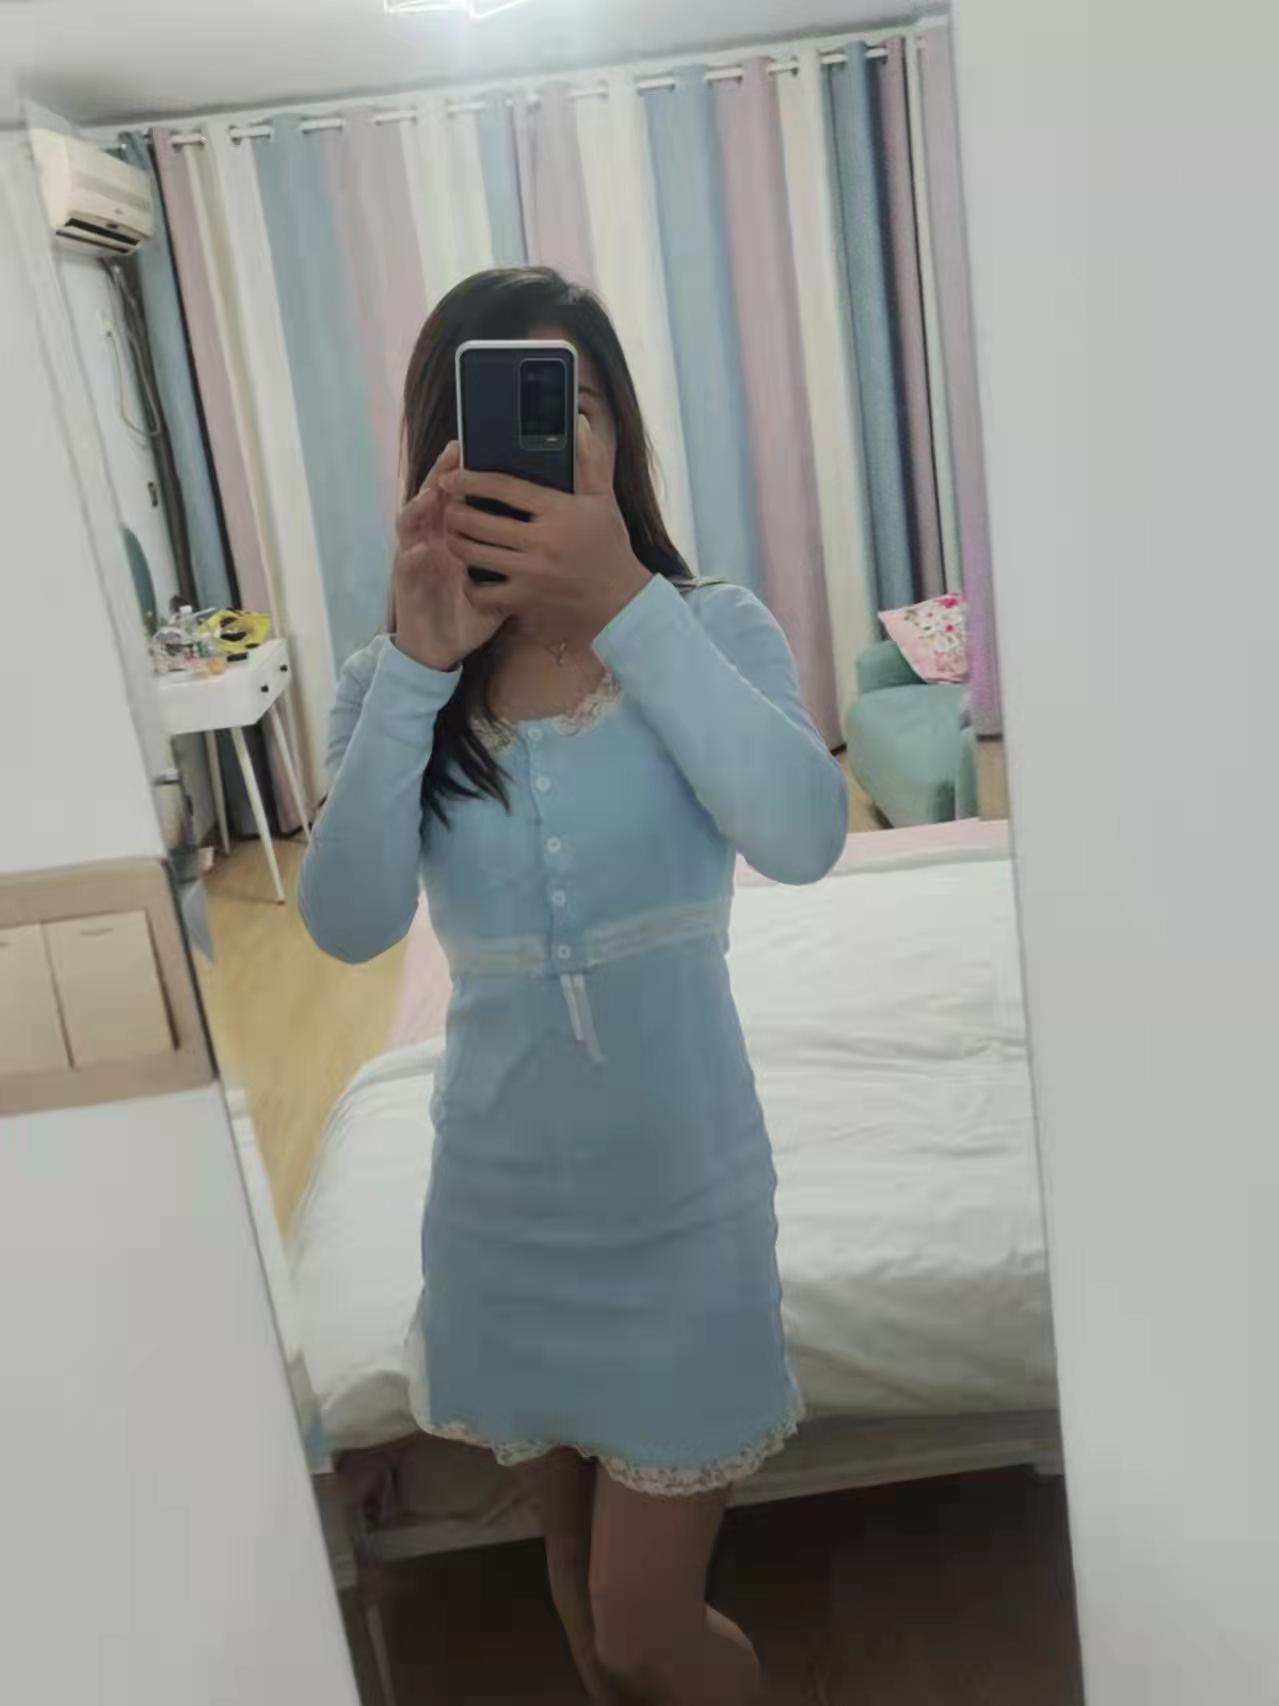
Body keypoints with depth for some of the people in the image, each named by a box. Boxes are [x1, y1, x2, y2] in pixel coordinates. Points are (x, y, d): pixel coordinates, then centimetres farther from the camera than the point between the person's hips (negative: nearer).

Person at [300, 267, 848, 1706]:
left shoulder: (713, 632, -10)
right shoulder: (395, 685, -4)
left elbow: (804, 837, -28)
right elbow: (347, 923, -19)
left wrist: (629, 606, -35)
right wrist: (418, 667, -28)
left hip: (680, 1193, -2)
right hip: (502, 1199, 3)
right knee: (578, 1563, 24)